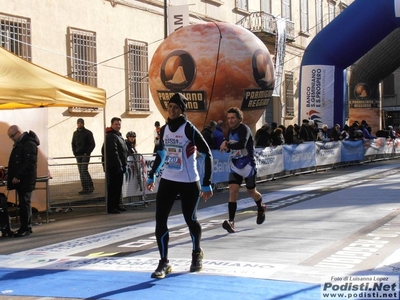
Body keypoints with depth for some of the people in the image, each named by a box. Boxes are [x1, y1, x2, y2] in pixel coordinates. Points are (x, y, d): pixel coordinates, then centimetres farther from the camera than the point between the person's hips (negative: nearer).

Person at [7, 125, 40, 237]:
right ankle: (26, 227, 15)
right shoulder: (20, 143, 18)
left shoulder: (29, 144, -14)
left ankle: (25, 228, -5)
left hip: (25, 180, -9)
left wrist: (18, 176, -22)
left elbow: (29, 163, -21)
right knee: (24, 203, 11)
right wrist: (12, 175, 13)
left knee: (24, 203, -8)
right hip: (20, 180, 9)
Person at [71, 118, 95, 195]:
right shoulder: (75, 133, 12)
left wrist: (87, 153, -12)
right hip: (78, 155, 5)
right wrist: (75, 153, 5)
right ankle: (85, 188, 7)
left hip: (85, 155, -5)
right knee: (81, 172, 4)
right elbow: (73, 144, 19)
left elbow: (92, 144, -5)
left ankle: (90, 186, -6)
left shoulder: (88, 133, -3)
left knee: (84, 170, -16)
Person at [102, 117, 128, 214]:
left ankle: (116, 205, 22)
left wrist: (123, 165, 20)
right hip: (114, 166, -10)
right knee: (113, 187, -8)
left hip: (119, 166, 10)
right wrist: (119, 165, -25)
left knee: (118, 187, 14)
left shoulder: (118, 136, 20)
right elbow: (113, 152, -22)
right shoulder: (111, 136, -14)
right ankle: (110, 207, -6)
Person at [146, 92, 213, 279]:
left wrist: (207, 184, -17)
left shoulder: (189, 129, -13)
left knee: (190, 219, 9)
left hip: (189, 183, -5)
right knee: (160, 220, -5)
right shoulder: (164, 129, 5)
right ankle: (164, 263, 2)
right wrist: (152, 176, 22)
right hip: (167, 181, 5)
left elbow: (207, 154, -13)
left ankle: (197, 254, 36)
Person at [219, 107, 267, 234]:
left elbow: (242, 144, -35)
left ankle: (261, 209, 45)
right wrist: (228, 148, -2)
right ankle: (231, 222, -19)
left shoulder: (244, 129, -17)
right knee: (233, 191, -12)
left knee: (251, 192, 12)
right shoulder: (231, 130, 8)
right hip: (235, 165, 6)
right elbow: (228, 147, 20)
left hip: (247, 165, -6)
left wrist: (227, 144, -28)